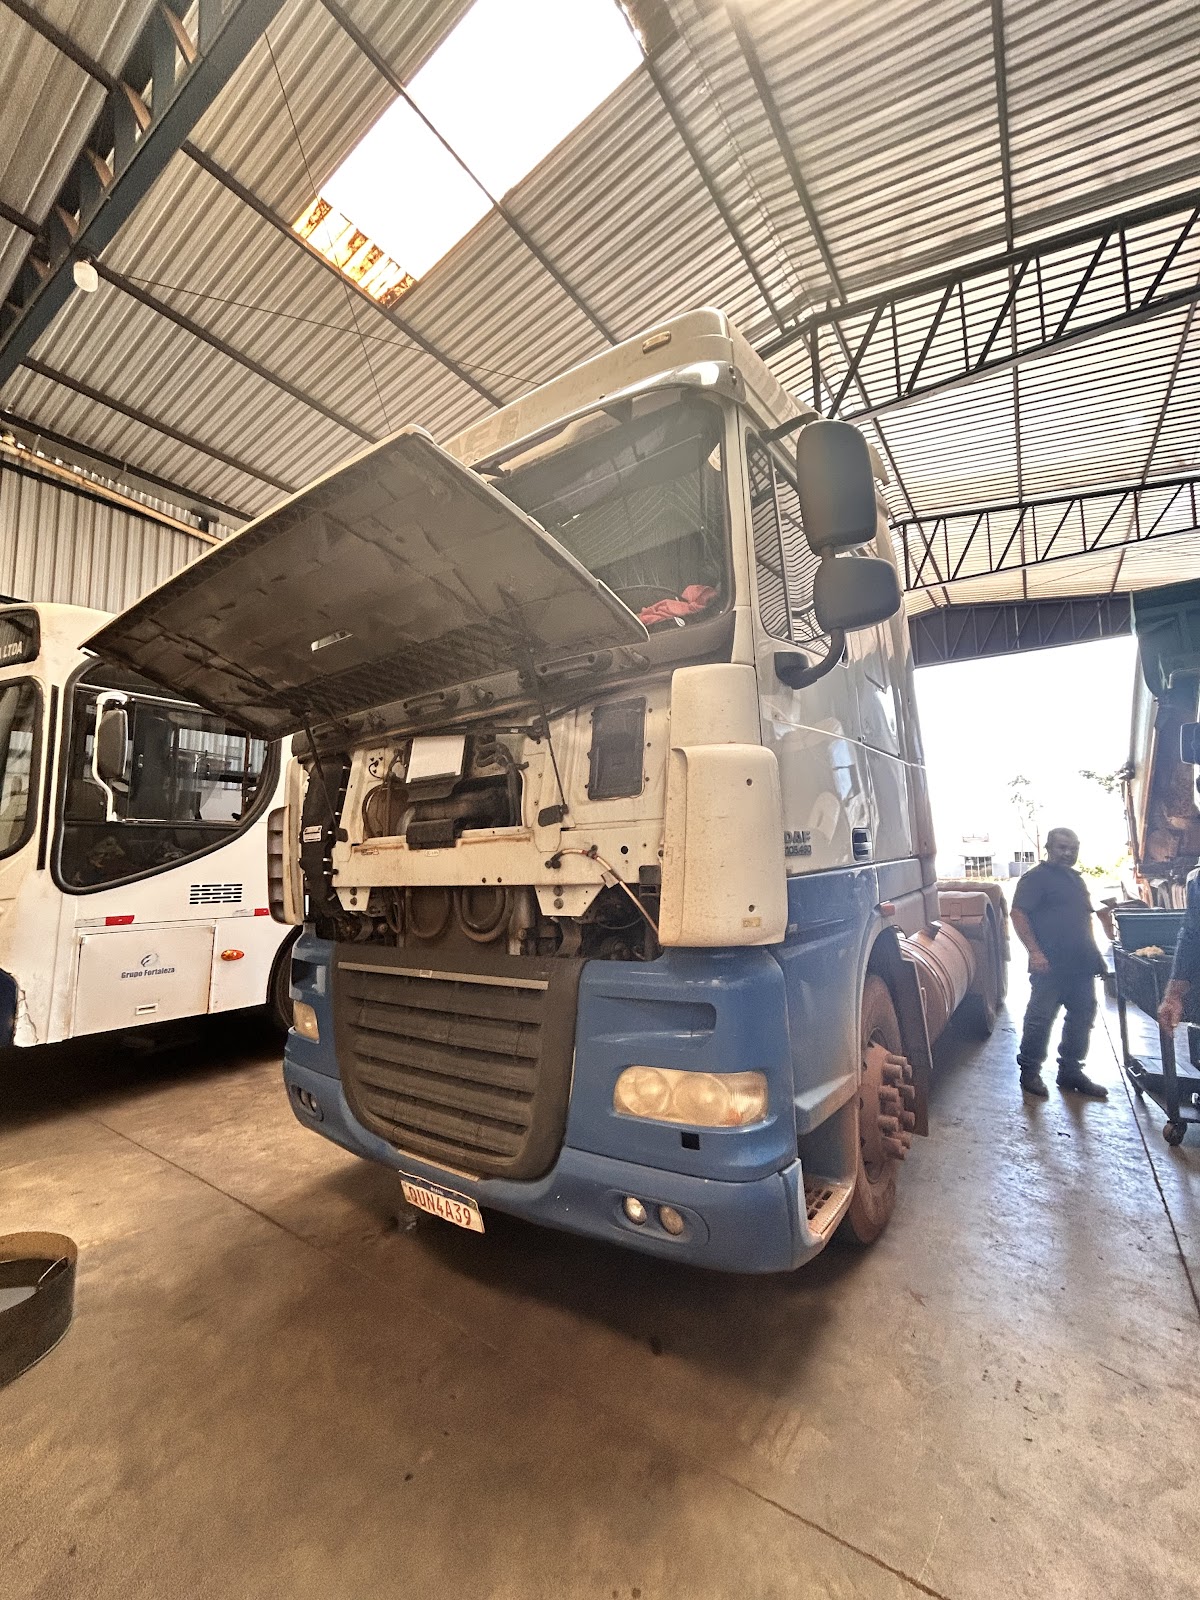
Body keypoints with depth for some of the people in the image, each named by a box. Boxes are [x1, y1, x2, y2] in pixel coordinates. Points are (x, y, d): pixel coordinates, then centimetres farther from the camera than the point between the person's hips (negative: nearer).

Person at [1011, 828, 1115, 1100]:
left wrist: (1093, 953, 19)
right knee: (1040, 1017, -3)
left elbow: (1085, 916, 28)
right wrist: (1034, 952, -23)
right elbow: (1018, 914, -16)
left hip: (1081, 965, 8)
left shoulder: (1076, 878, 18)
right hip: (1050, 965, -8)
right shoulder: (1036, 877, -8)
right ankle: (1030, 1072, 9)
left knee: (1082, 1016, 14)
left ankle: (1070, 1070, 27)